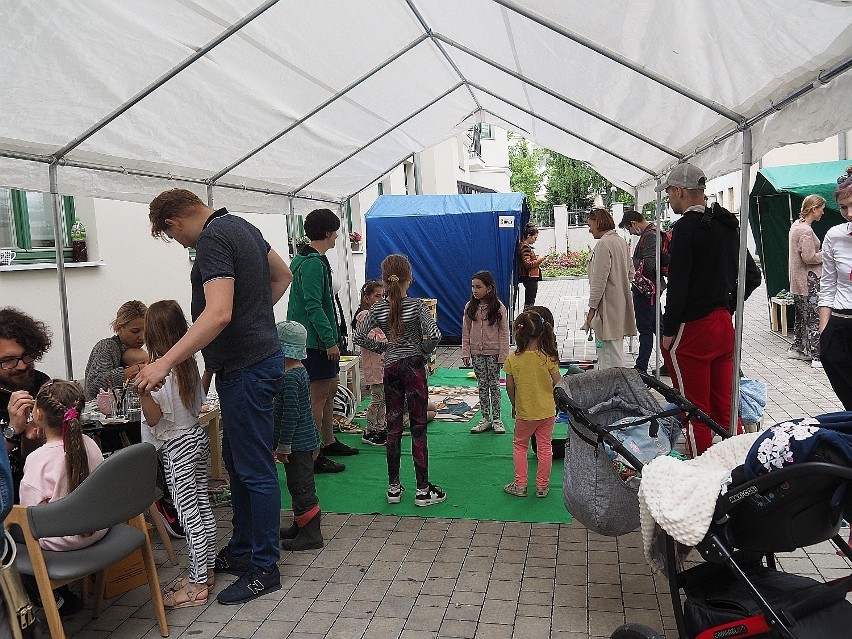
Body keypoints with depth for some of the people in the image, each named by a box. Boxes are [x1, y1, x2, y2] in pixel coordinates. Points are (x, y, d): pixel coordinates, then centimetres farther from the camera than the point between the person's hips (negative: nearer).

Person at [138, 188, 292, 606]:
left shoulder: (212, 239, -18)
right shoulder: (240, 226, 12)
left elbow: (218, 313, -31)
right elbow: (283, 276, 23)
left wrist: (165, 363, -30)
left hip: (245, 369, -10)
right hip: (258, 357, 10)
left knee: (254, 469, 0)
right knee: (237, 461, 19)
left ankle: (264, 568, 14)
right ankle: (242, 550, 32)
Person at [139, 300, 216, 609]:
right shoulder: (189, 363, 4)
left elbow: (153, 418, -17)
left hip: (177, 447, -8)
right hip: (197, 436, 8)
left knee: (188, 514, -2)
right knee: (202, 506, 14)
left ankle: (197, 584, 7)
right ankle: (206, 570, 26)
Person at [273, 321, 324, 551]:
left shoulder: (289, 377, -21)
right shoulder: (301, 371, 10)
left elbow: (290, 413, -23)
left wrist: (283, 445, -18)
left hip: (297, 443, -10)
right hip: (306, 439, 10)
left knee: (301, 488, -1)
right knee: (298, 486, 20)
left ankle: (311, 535, 7)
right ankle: (299, 526, 33)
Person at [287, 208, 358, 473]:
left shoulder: (306, 259, 15)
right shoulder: (312, 263, -18)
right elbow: (313, 306, -24)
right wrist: (330, 341, -23)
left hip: (319, 340, 11)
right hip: (316, 341, -11)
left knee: (330, 390, 18)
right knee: (317, 396, -4)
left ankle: (329, 442, 31)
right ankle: (314, 457, 3)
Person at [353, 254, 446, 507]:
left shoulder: (378, 308, -2)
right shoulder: (416, 305, -11)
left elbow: (359, 336, 0)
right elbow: (434, 335, -21)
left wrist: (382, 347, 9)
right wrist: (424, 349, -3)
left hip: (390, 368, 3)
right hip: (414, 366, -3)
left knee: (393, 427, 11)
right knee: (418, 427, 2)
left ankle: (393, 487, 18)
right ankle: (423, 489, 7)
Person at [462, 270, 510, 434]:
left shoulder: (498, 307, -9)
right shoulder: (470, 307, 0)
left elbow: (504, 333, -7)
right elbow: (466, 332, 4)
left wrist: (503, 355, -9)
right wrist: (465, 353, 1)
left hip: (493, 352, -3)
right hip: (476, 352, 3)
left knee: (494, 385, 6)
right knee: (482, 385, 10)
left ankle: (496, 419, 16)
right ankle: (485, 418, 19)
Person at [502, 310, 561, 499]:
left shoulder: (512, 359, -15)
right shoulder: (548, 357, -14)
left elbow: (510, 387, -7)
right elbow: (558, 384, -7)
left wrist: (514, 406, 10)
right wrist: (554, 402, 12)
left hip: (525, 412, -1)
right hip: (547, 411, 1)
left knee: (519, 445, 19)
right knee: (545, 446, 15)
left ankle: (520, 485, 22)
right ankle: (542, 486, 23)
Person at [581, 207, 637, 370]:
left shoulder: (603, 244, -15)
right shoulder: (621, 241, 13)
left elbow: (599, 280, -18)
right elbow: (630, 273, 20)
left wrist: (592, 307, -14)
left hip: (608, 306, -10)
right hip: (620, 303, 10)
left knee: (612, 358, -7)